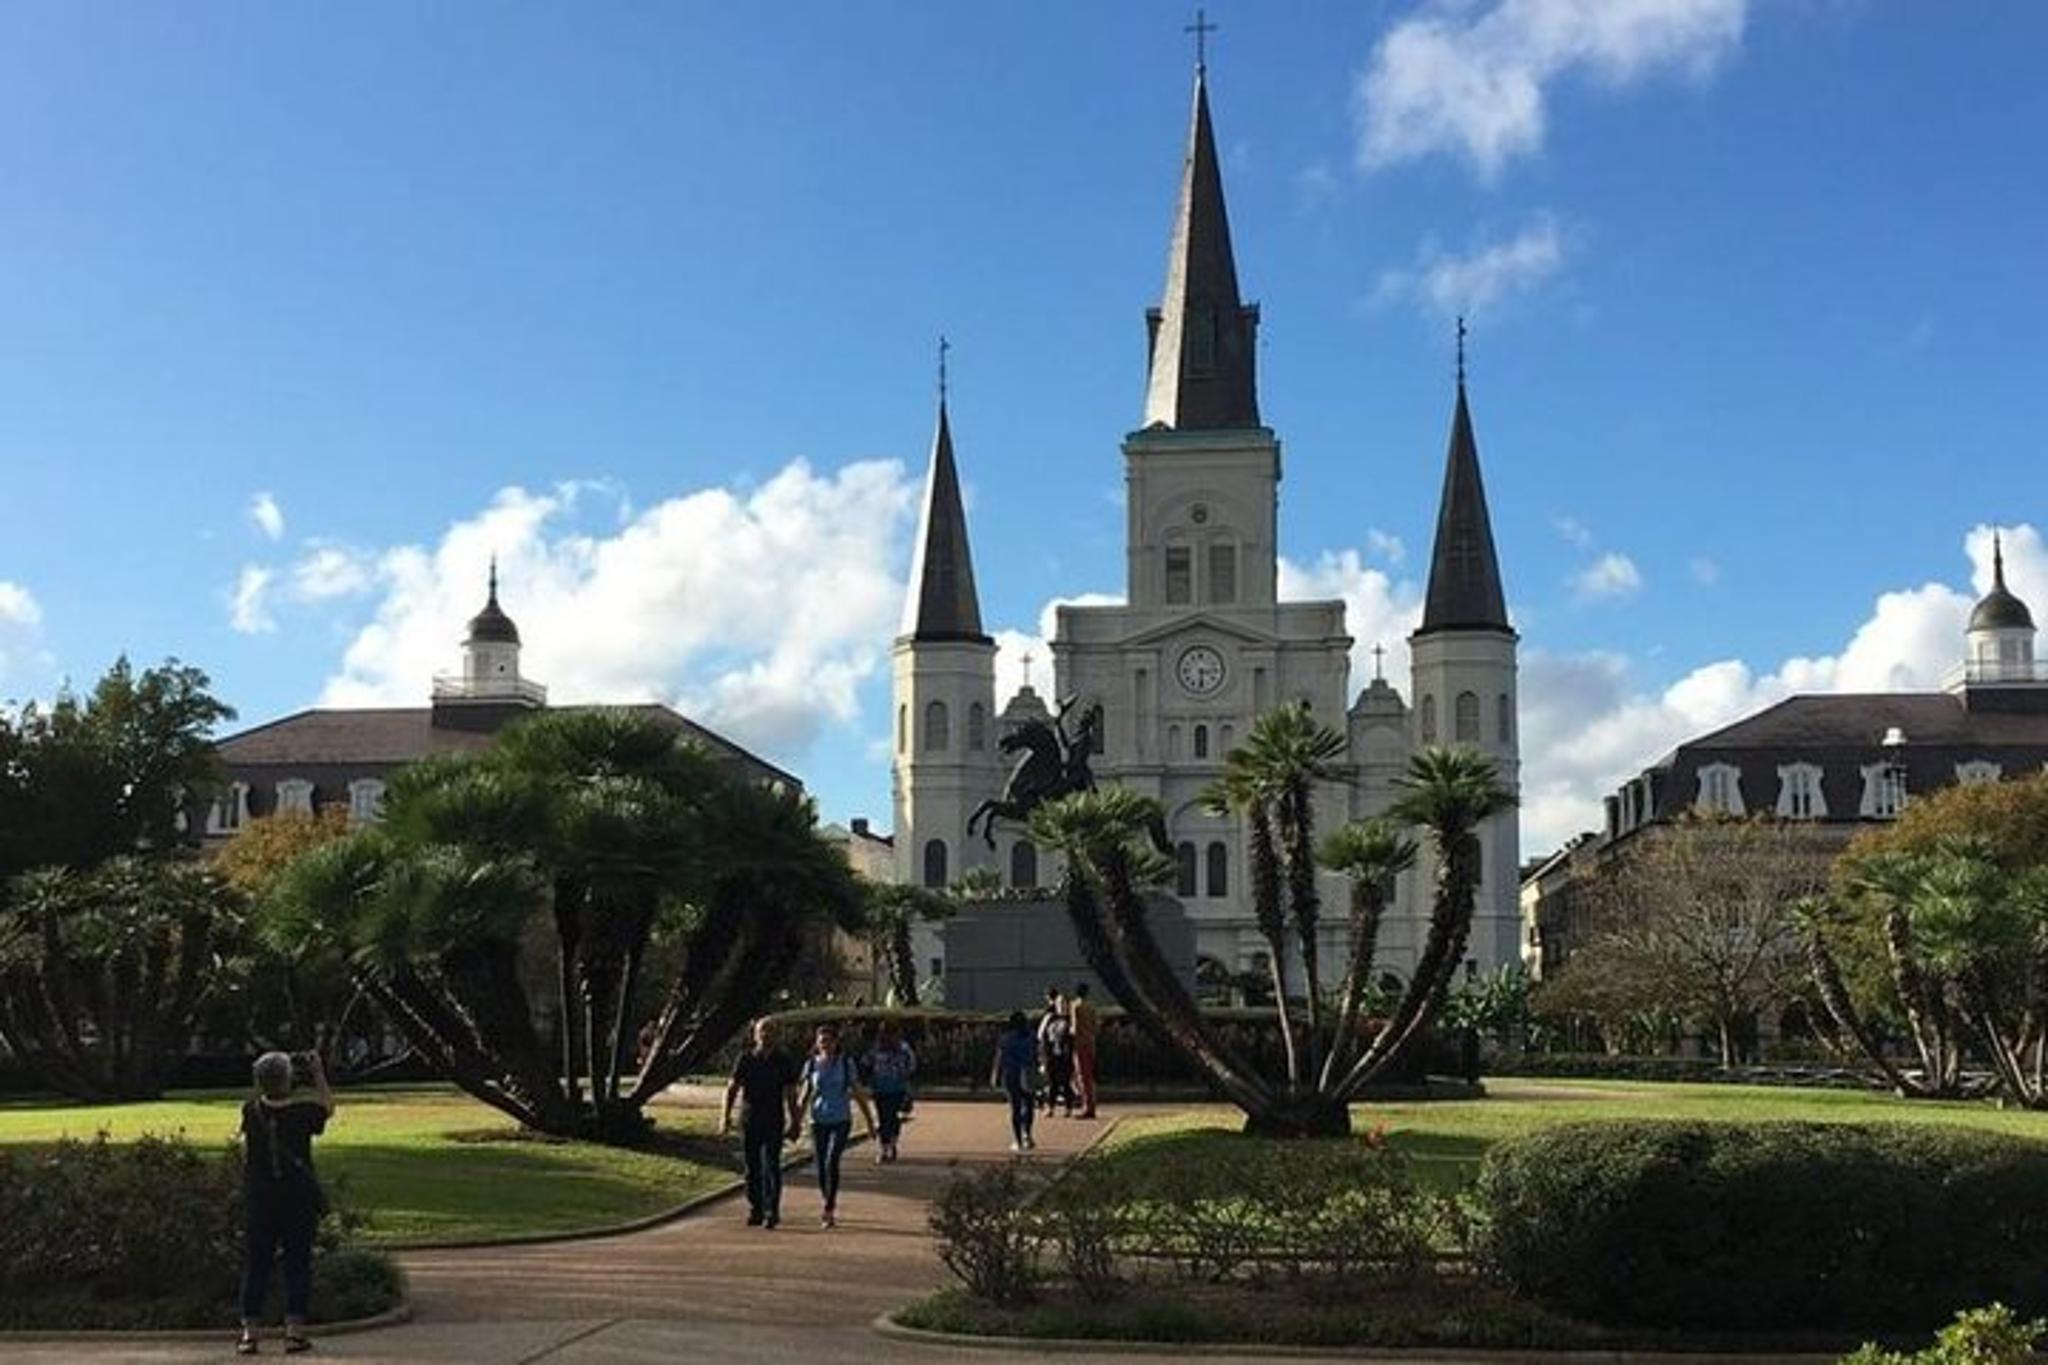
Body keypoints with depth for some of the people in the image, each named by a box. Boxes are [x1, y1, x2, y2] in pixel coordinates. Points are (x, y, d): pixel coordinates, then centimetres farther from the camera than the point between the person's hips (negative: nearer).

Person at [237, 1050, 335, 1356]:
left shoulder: (252, 1112, -6)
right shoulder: (302, 1112, -12)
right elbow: (327, 1105, 10)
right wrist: (318, 1075, 15)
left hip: (258, 1201, 2)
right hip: (298, 1201, -2)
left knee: (255, 1265, 8)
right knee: (298, 1264, 6)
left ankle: (249, 1332, 8)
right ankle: (295, 1330, 3)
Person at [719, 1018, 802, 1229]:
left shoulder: (784, 1063, 4)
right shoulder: (745, 1060, 5)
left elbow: (790, 1094, 9)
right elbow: (732, 1089, 6)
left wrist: (794, 1122, 7)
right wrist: (725, 1116, -4)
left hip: (774, 1122, -2)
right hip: (749, 1121, 2)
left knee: (771, 1166, -10)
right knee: (752, 1168, 6)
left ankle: (771, 1211, -10)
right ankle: (755, 1210, 16)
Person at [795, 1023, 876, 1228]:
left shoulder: (846, 1063, -1)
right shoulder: (811, 1065, 4)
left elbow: (858, 1093, 5)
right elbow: (805, 1095, 8)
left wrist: (870, 1122, 7)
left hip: (841, 1121, -3)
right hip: (819, 1120, 3)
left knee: (831, 1161, -19)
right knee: (821, 1166, 5)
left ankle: (829, 1211, -16)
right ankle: (831, 1208, 25)